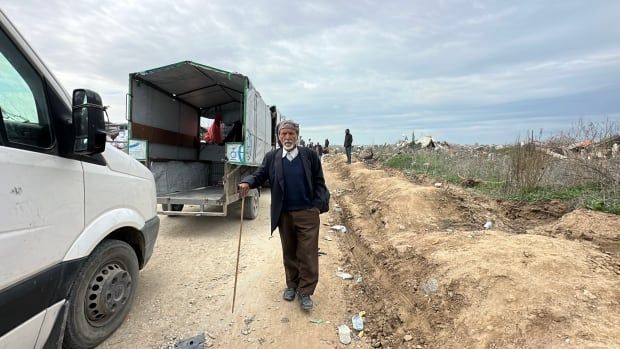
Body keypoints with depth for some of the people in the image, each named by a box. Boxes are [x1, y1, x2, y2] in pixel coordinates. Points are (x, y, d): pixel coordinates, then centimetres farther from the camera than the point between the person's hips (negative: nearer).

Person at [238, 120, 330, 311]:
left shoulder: (310, 155, -2)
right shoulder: (272, 157, 3)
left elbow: (319, 182, 0)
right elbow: (260, 175, 0)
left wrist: (319, 205, -10)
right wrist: (248, 182, -22)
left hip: (308, 213, -2)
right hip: (284, 214, 2)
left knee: (308, 254, 3)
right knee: (289, 253, 17)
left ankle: (305, 292, 17)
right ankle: (292, 285, 35)